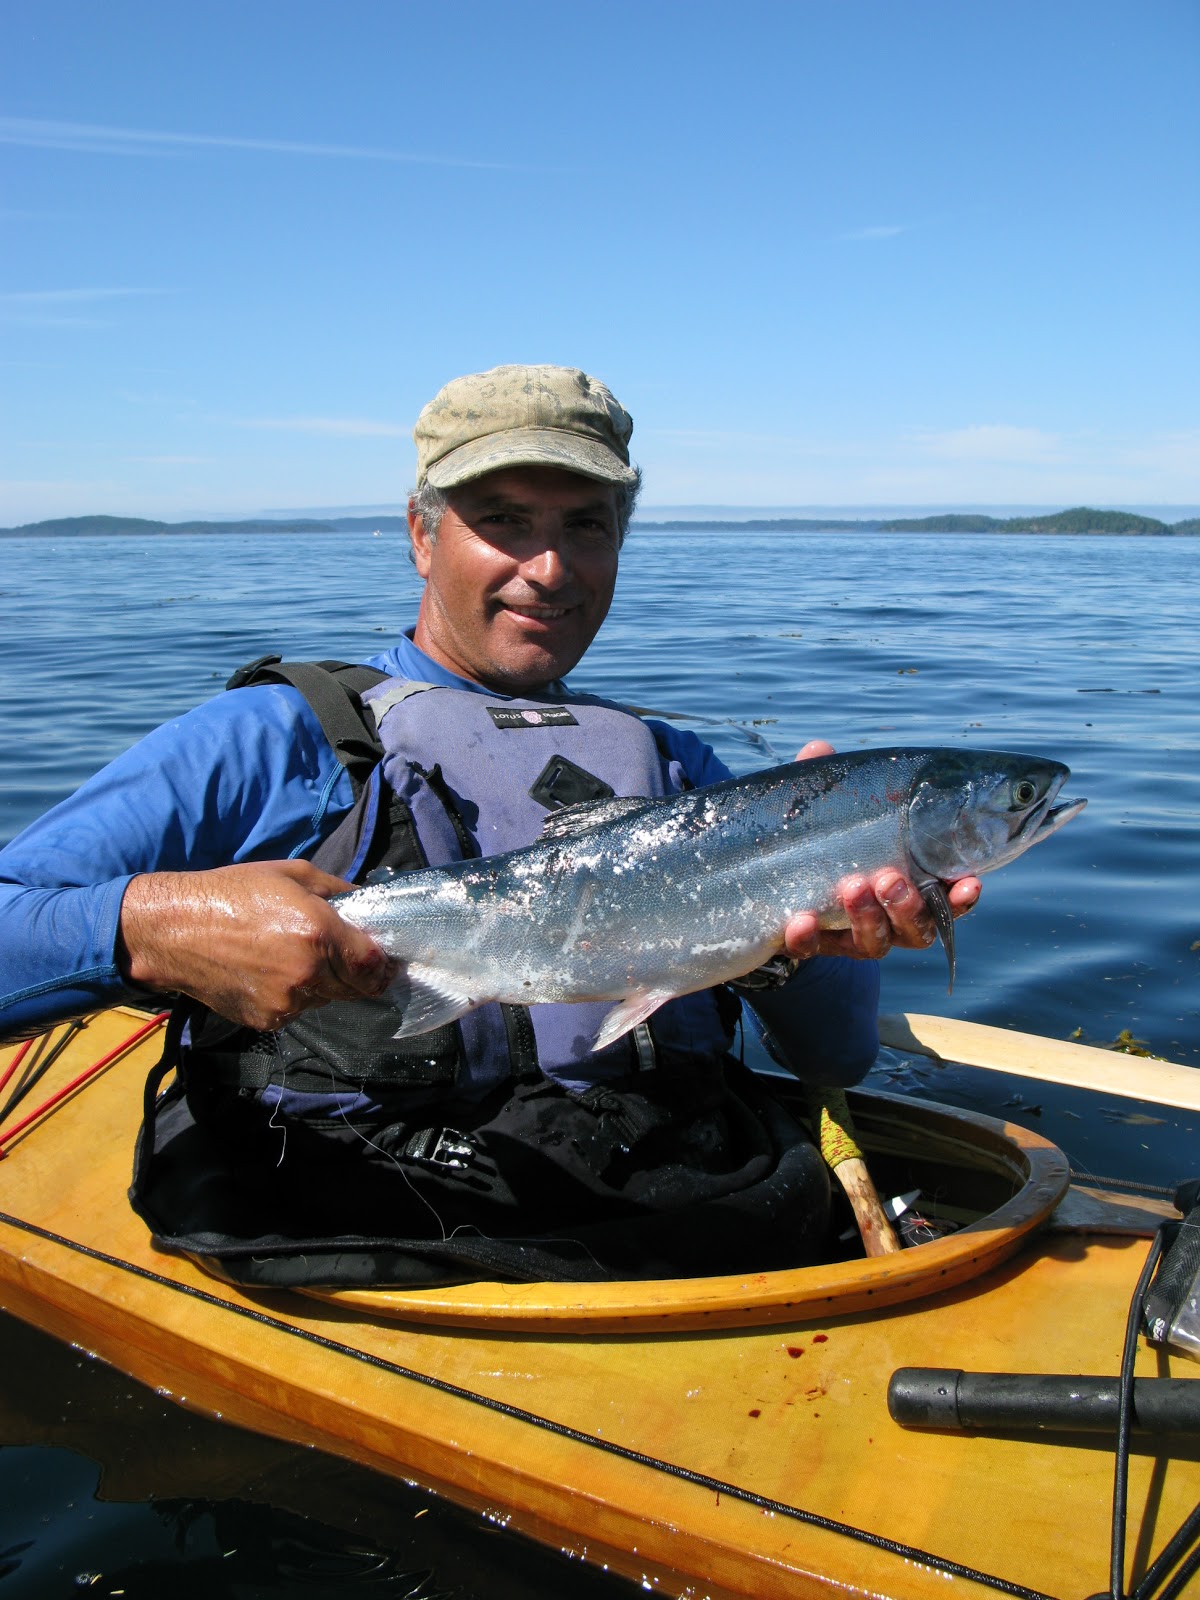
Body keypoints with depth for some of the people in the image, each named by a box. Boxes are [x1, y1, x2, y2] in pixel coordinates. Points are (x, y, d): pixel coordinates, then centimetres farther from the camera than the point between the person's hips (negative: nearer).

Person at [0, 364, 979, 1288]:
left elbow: (842, 1058, 14)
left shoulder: (676, 765, 20)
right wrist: (150, 926, -26)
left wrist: (803, 941, -9)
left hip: (700, 1232, 4)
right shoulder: (272, 739, 6)